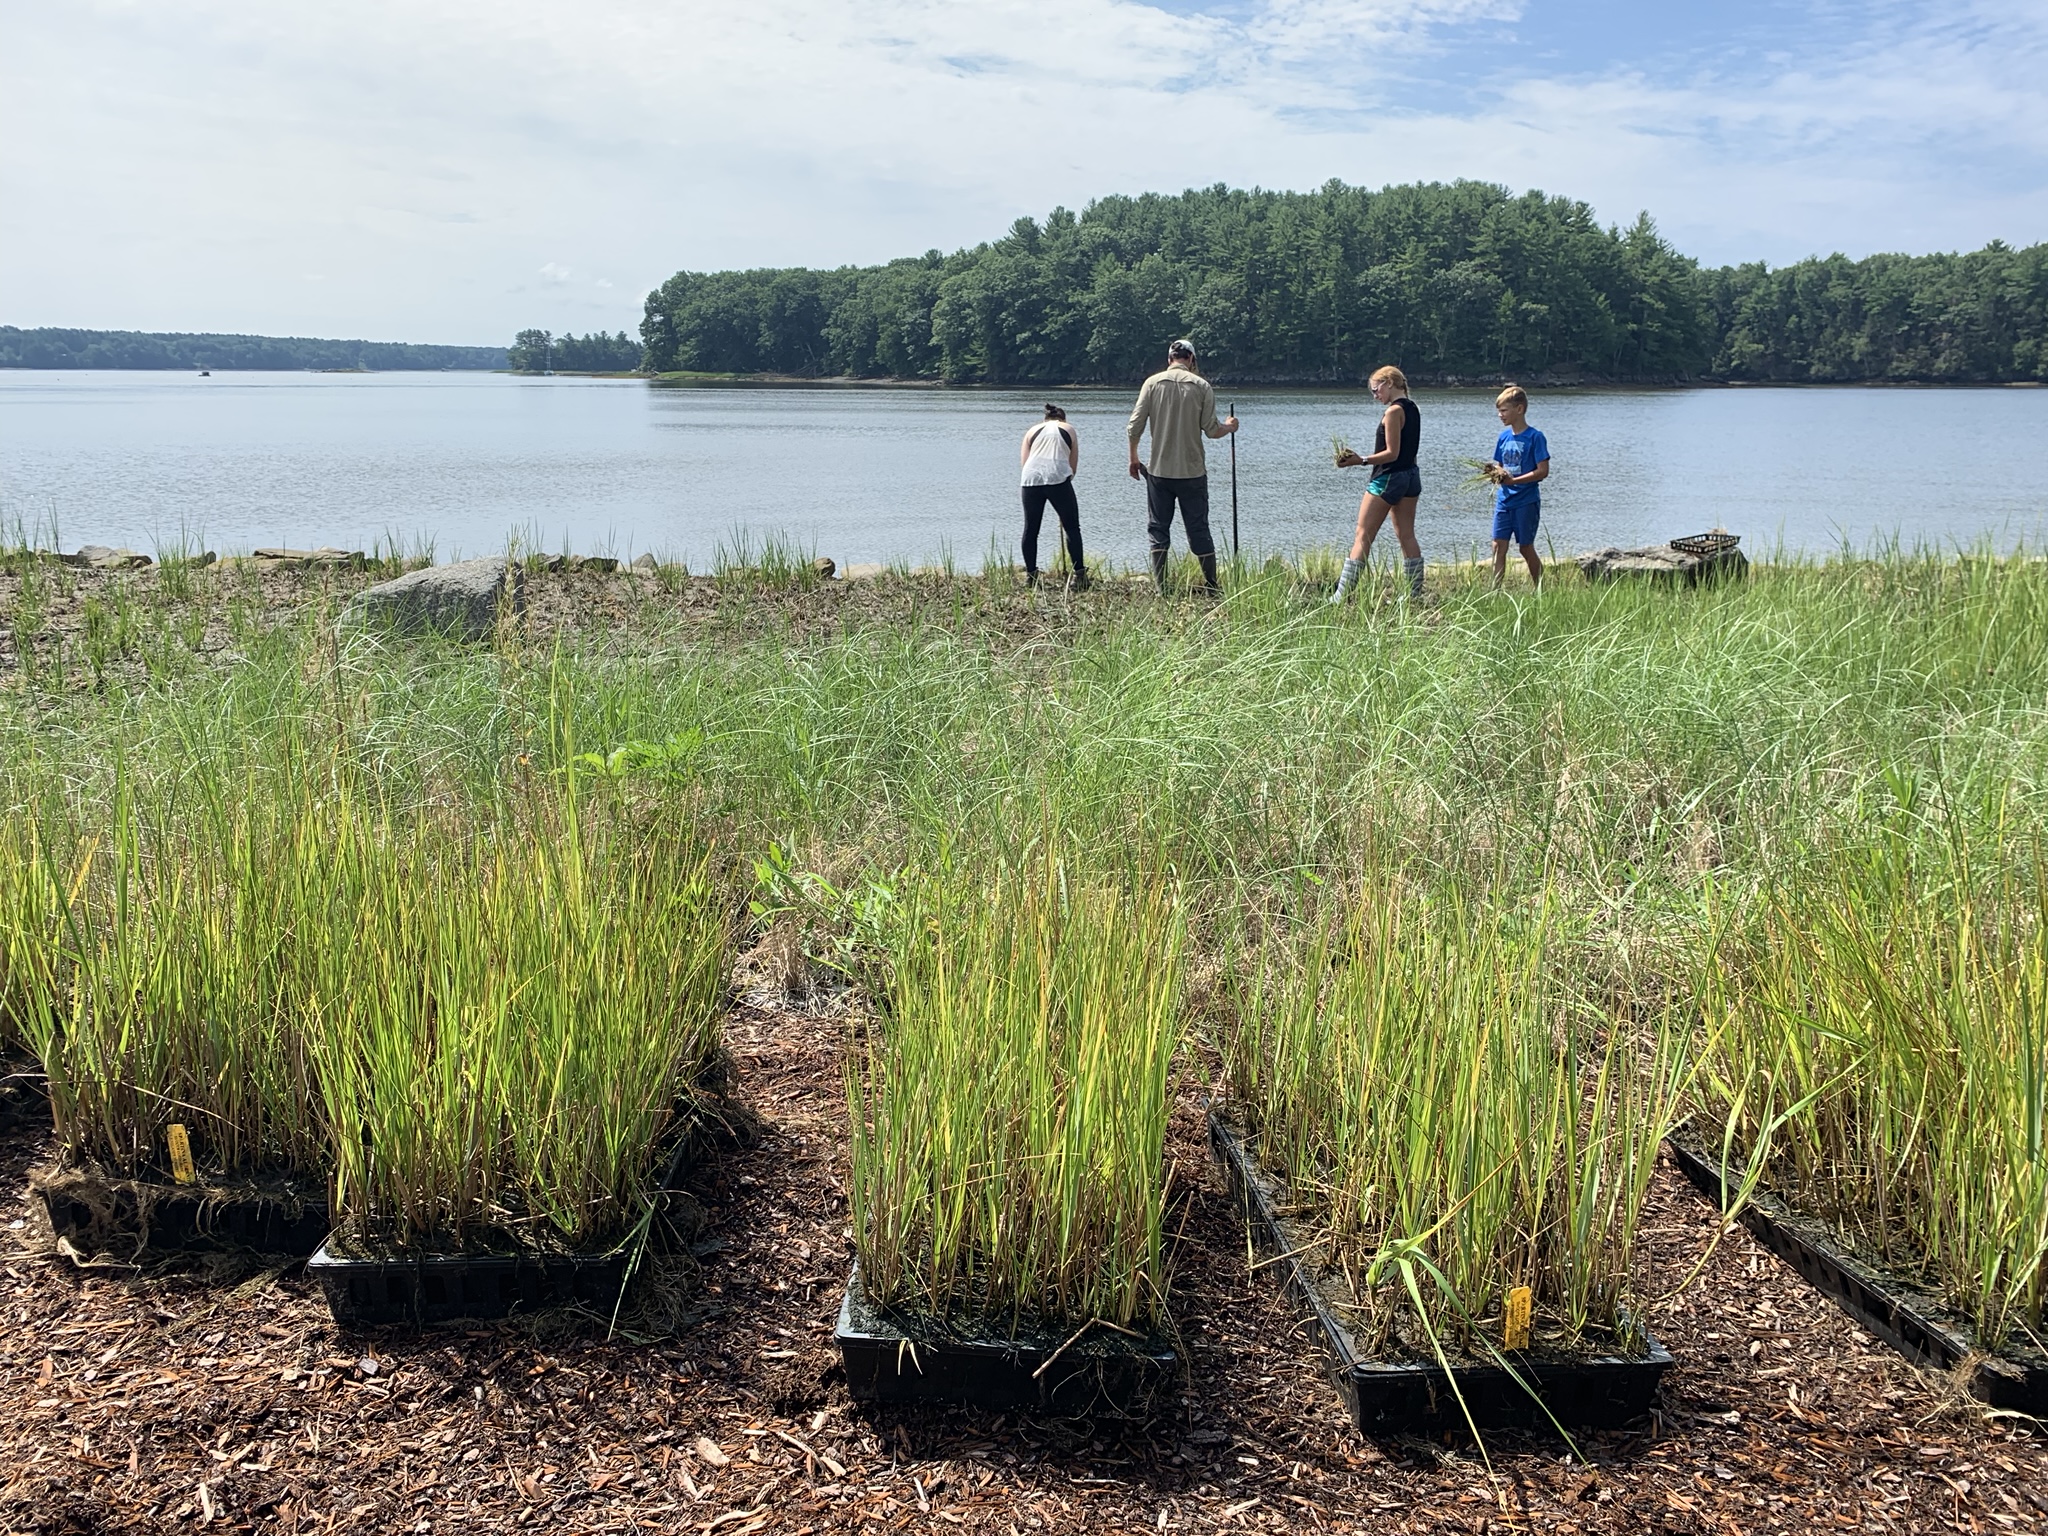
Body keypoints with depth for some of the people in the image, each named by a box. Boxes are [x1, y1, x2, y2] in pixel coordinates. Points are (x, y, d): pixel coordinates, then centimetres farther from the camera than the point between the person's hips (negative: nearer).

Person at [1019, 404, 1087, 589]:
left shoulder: (1033, 431, 23)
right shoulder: (1069, 430, 20)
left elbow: (1024, 461, 14)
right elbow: (1073, 466, 16)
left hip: (1031, 478, 2)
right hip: (1058, 478, -2)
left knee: (1030, 529, 10)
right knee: (1072, 528, 4)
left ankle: (1030, 576, 11)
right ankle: (1079, 575, -1)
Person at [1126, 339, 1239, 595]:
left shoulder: (1153, 382, -1)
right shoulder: (1201, 385, -3)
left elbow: (1135, 425, -4)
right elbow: (1211, 430, -6)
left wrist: (1133, 458, 9)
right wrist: (1229, 427, 16)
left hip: (1159, 471, 0)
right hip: (1193, 471, 0)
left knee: (1158, 529, 8)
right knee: (1198, 530, 7)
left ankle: (1161, 588, 4)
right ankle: (1212, 588, 11)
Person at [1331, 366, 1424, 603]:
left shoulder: (1393, 410, -14)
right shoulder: (1412, 408, 12)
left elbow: (1392, 453, -18)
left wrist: (1361, 461, -20)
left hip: (1388, 478, -9)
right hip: (1411, 476, 9)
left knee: (1363, 537, -7)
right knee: (1407, 537, 10)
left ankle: (1342, 595, -9)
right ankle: (1415, 594, 10)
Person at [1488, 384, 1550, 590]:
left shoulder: (1535, 437, -10)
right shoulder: (1503, 437, 8)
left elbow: (1543, 471, -14)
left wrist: (1513, 480, -21)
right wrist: (1497, 474, -9)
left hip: (1526, 501, -5)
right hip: (1504, 500, 5)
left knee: (1526, 548, 4)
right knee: (1498, 545, -2)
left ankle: (1541, 590, 18)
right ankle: (1496, 590, -1)